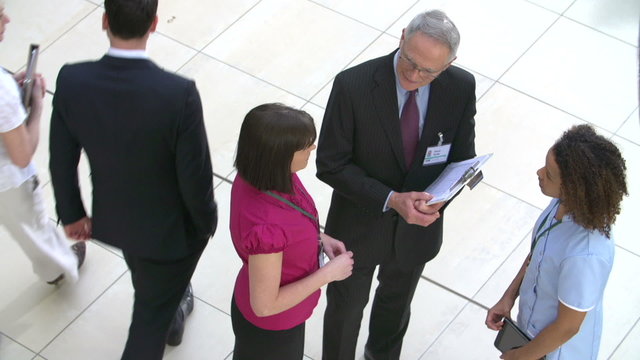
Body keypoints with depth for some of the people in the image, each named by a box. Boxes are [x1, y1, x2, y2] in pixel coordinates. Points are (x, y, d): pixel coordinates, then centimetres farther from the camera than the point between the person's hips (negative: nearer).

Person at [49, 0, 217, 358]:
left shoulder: (71, 81, -24)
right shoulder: (179, 94, -35)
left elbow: (62, 160, -9)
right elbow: (195, 175, -23)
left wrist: (72, 212, 10)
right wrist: (207, 220, -1)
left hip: (111, 218, 5)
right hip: (169, 229, -5)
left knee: (149, 285, 37)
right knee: (151, 319, 20)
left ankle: (172, 315, 68)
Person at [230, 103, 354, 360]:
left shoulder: (259, 174, -20)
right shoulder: (266, 229, -43)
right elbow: (265, 305, -29)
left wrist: (319, 238, -8)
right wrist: (327, 274, -22)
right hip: (269, 329, -7)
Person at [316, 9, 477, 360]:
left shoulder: (461, 88, -19)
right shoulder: (353, 85, -29)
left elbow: (462, 157, -5)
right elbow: (330, 164, -21)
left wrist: (440, 199, -25)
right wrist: (391, 199, -32)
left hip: (418, 225, 4)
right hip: (359, 224, -3)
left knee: (396, 302, 30)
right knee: (345, 307, 20)